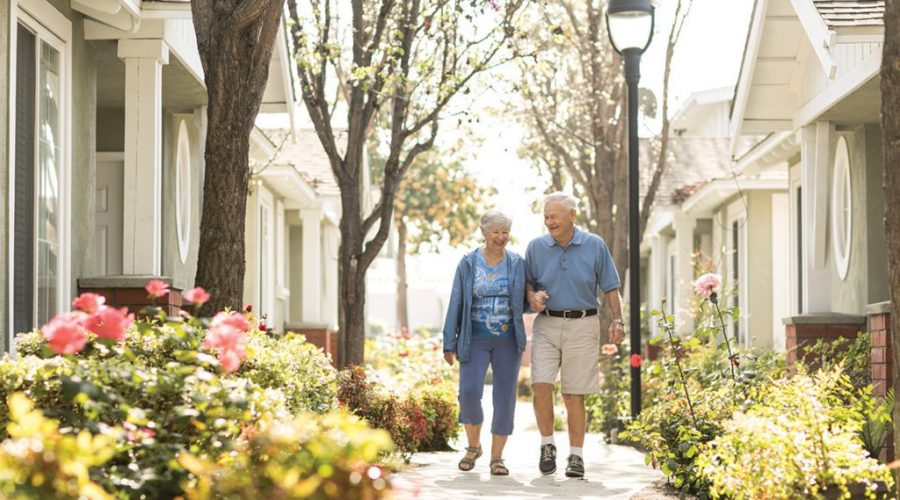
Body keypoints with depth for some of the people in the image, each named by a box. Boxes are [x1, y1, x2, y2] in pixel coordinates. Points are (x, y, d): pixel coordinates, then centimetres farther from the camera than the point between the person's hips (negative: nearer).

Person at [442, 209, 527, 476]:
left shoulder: (517, 264, 3)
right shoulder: (468, 263, 1)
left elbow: (523, 302, 10)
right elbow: (456, 304, 3)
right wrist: (449, 343, 0)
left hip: (508, 341, 1)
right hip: (475, 339, -1)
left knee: (505, 398, 0)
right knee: (469, 391, -15)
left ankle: (497, 457, 11)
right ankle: (473, 446, 8)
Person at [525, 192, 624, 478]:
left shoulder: (595, 246, 1)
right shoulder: (536, 247, 4)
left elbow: (609, 288, 5)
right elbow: (528, 282, 13)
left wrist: (617, 321, -5)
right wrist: (533, 297, -9)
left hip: (582, 327, -1)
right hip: (546, 326, 1)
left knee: (574, 395, 1)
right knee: (541, 386, -14)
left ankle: (576, 456, 10)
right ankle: (547, 445, 5)